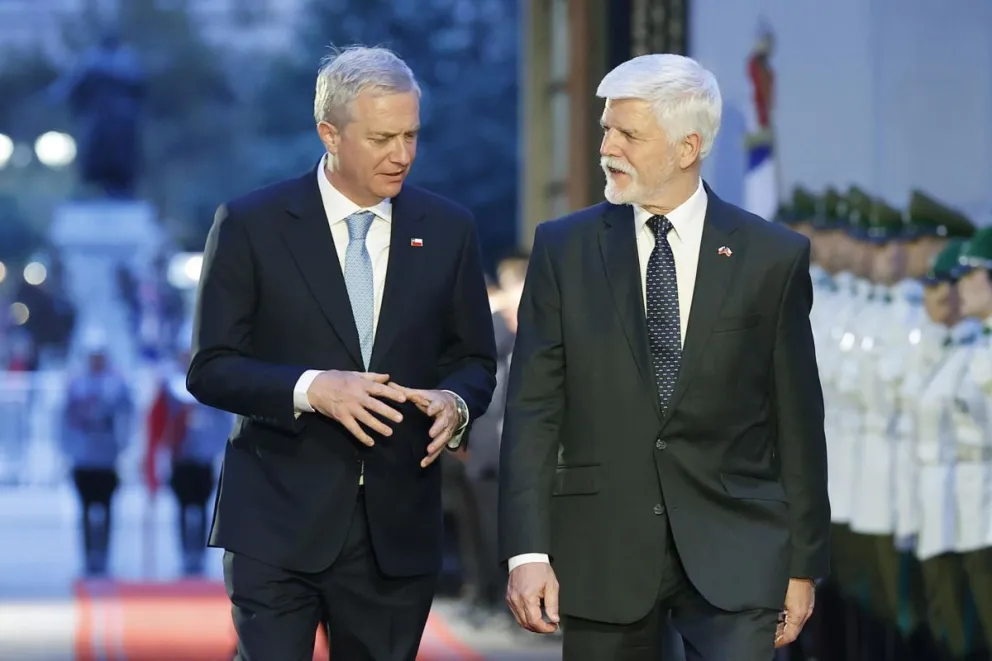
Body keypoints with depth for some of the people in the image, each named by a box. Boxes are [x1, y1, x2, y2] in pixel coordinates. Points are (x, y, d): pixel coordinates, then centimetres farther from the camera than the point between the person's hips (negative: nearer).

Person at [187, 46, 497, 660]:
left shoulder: (448, 229, 7)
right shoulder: (251, 225, -2)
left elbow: (475, 361, 14)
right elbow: (211, 369, -3)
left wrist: (455, 401, -11)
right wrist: (310, 388, -21)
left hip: (397, 530, 3)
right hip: (277, 523, -3)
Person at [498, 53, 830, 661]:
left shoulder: (774, 257, 1)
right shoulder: (564, 248, 4)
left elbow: (798, 421, 4)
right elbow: (533, 409, -1)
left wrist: (804, 564, 5)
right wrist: (527, 551, -11)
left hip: (734, 551, -1)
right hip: (602, 550, 1)